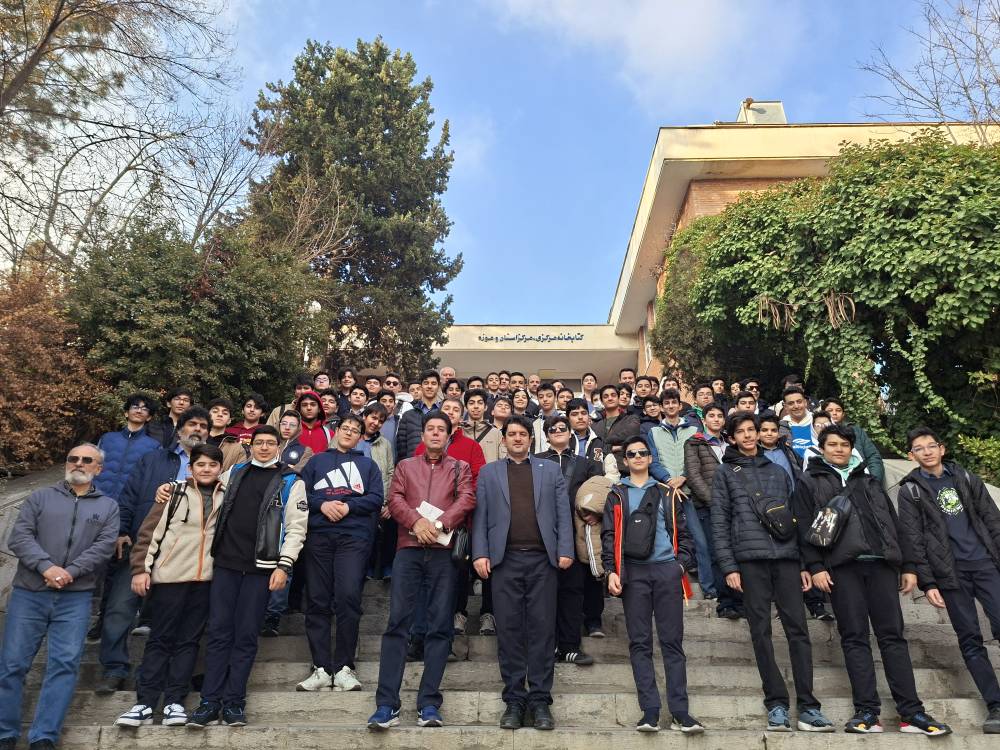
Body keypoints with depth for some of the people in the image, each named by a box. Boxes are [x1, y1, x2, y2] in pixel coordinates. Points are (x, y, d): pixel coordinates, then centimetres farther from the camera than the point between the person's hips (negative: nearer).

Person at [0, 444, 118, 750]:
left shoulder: (108, 507, 10)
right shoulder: (40, 497, 11)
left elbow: (104, 546, -2)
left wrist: (70, 572, -15)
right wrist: (46, 567, -16)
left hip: (75, 598, 0)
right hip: (28, 593, 1)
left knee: (64, 665, -4)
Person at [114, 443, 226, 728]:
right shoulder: (175, 494, 2)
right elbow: (149, 532, 1)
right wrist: (141, 569, -6)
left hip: (206, 579, 2)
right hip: (169, 576, -2)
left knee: (188, 641, 6)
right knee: (159, 639, 3)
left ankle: (174, 702, 12)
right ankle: (145, 703, 10)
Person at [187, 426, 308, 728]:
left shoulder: (291, 482, 2)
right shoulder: (234, 473, 15)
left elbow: (296, 528, -4)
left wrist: (283, 566, -12)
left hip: (260, 568, -3)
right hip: (225, 563, 3)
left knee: (246, 635, 2)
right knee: (218, 632, 2)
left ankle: (234, 701, 12)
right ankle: (211, 701, 11)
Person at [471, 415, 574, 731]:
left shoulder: (551, 470, 14)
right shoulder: (488, 472, 14)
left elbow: (563, 513, 7)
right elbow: (480, 516, 7)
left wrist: (565, 550, -4)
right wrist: (480, 553, -4)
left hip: (542, 559, 0)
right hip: (505, 559, 0)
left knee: (542, 629, 1)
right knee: (509, 629, 2)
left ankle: (540, 700, 9)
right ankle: (514, 700, 11)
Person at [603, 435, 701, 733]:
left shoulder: (665, 494, 16)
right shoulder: (616, 495, 12)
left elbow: (682, 532, 14)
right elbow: (608, 535, 6)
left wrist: (681, 563, -1)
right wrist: (612, 571, -5)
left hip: (667, 570, 1)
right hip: (633, 572, -1)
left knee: (672, 641, 0)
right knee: (640, 642, 0)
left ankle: (679, 711, 4)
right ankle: (650, 711, 4)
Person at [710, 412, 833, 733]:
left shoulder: (778, 471, 18)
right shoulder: (725, 472, 8)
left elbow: (794, 517, 17)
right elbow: (719, 522, 1)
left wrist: (805, 563, 9)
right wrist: (728, 566, -7)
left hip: (786, 557, 3)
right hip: (750, 559, -3)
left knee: (798, 629, -1)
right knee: (761, 632, 0)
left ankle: (807, 706, 5)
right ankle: (776, 704, 7)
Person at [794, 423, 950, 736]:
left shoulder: (869, 481, 23)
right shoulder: (809, 482, 10)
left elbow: (894, 524, 19)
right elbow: (805, 527, 1)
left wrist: (908, 565, 10)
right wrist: (815, 567, -9)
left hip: (881, 563, 3)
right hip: (842, 566, -3)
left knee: (892, 635, 1)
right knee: (855, 637, -2)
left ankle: (911, 712, 4)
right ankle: (867, 711, 0)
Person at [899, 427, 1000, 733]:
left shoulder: (966, 478, 11)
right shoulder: (910, 490, 1)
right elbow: (913, 541, -2)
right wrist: (928, 583, -7)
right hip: (950, 572, -2)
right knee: (970, 639, 1)